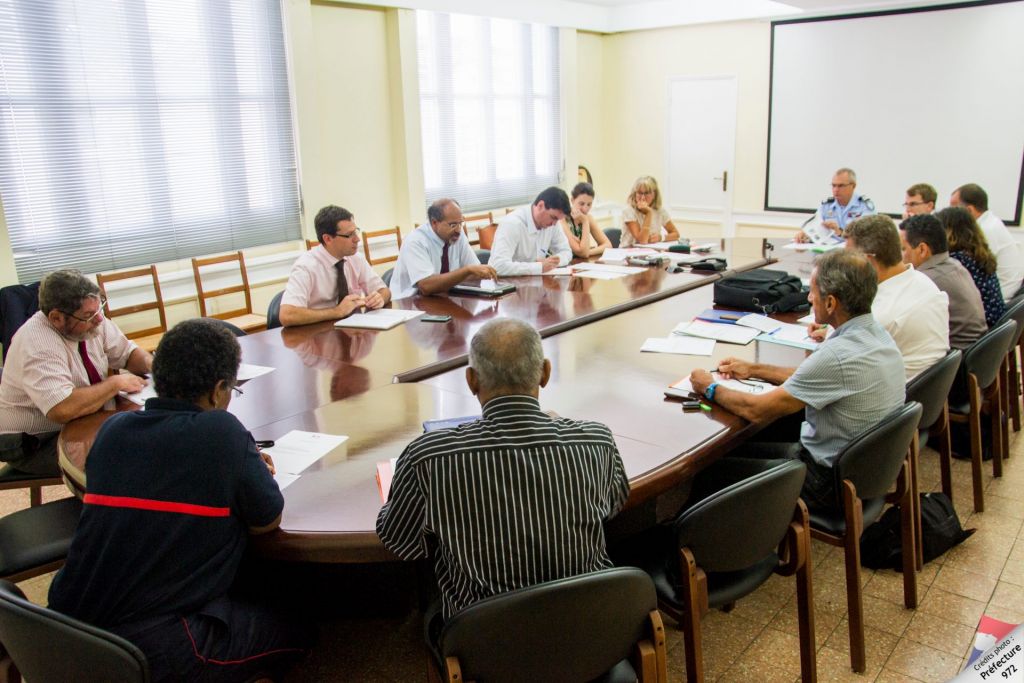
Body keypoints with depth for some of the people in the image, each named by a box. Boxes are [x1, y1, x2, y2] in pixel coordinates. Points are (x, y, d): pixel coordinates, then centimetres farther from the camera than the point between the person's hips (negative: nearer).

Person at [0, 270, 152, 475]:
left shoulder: (92, 320, -7)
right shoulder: (36, 344, -30)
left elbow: (128, 353, 7)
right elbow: (63, 409, -41)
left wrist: (151, 365, -15)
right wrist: (116, 383, -28)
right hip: (33, 445, -7)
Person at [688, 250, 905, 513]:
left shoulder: (837, 355, -31)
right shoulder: (875, 332, -2)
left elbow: (758, 411, -24)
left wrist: (711, 388, -6)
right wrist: (753, 369, 16)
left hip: (829, 483, -8)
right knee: (747, 442, 19)